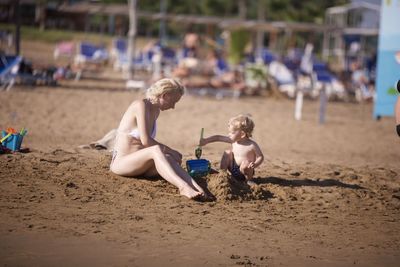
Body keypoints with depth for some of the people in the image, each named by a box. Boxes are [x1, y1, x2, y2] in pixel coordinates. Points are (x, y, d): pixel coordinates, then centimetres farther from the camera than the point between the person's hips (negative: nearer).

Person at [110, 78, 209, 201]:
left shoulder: (156, 110, 14)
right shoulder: (141, 105, -14)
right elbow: (145, 141, -22)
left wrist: (168, 152, 7)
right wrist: (170, 151, -15)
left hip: (139, 163, 7)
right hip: (120, 162, -7)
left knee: (168, 159, -25)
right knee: (155, 150, -35)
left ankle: (196, 188, -50)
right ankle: (183, 186, -55)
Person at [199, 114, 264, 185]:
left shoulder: (252, 145, -21)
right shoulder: (233, 140, -5)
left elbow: (261, 157, -15)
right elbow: (218, 138, 1)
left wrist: (255, 164, -33)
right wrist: (206, 141, -4)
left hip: (243, 171, -6)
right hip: (233, 169, 6)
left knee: (245, 163, -36)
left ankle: (249, 180, -10)